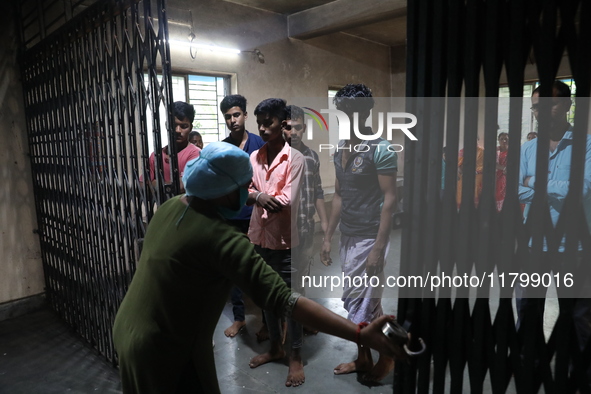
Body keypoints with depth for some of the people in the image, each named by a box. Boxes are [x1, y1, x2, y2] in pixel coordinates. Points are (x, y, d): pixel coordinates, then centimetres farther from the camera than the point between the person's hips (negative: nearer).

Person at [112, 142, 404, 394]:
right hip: (167, 352, -8)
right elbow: (282, 299, -39)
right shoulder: (221, 240, -31)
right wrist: (361, 336, -40)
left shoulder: (170, 207, -4)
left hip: (128, 330, 9)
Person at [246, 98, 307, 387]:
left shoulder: (295, 159, -12)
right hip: (259, 237, 6)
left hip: (285, 240, -6)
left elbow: (288, 202, -19)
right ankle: (275, 347, 38)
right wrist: (258, 195, -20)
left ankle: (296, 356, 26)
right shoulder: (254, 157, 6)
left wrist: (257, 196, -10)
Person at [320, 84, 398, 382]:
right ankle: (363, 358, 34)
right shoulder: (340, 149, 9)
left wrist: (379, 246, -20)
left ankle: (388, 351, 27)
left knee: (359, 304, 0)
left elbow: (389, 199, -16)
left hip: (368, 238, -7)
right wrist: (328, 236, 12)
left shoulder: (380, 148, -13)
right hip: (347, 236, 7)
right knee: (360, 301, 17)